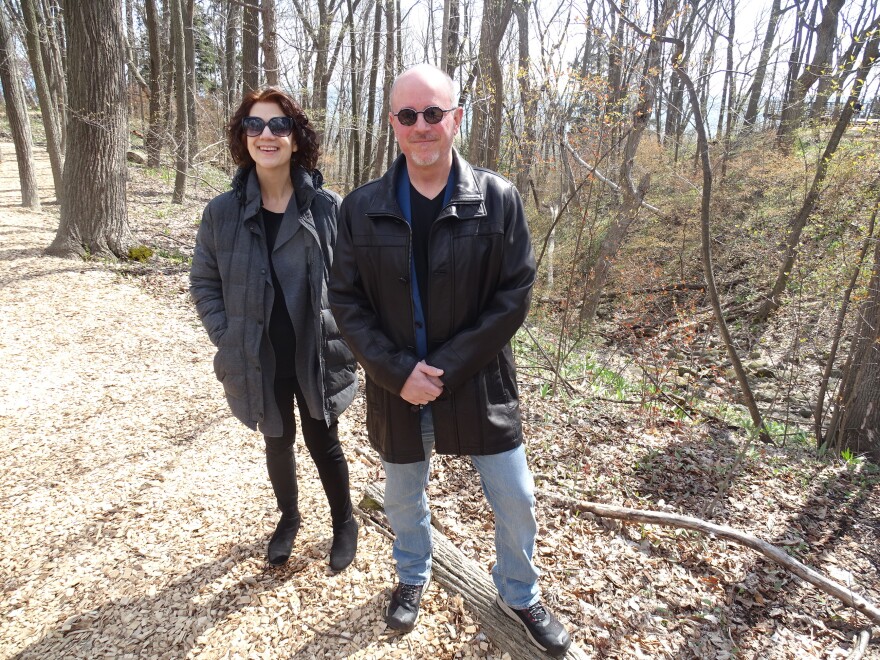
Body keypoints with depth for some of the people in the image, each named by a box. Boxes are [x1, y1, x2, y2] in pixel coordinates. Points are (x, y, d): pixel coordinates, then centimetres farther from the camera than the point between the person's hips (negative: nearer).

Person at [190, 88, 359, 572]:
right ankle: (288, 517, 47)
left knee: (323, 443, 12)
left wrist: (343, 337, -8)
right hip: (259, 361, 2)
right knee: (278, 443, 20)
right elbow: (204, 283, 5)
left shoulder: (328, 207, -10)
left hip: (317, 357, -2)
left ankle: (344, 522, 38)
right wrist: (227, 338, -4)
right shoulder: (222, 213, -5)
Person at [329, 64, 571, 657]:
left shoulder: (498, 199, -9)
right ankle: (413, 576, 54)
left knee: (516, 502, 12)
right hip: (395, 389, 2)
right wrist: (398, 372, -16)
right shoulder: (361, 208, -5)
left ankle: (519, 595, 43)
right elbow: (347, 301, -4)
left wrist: (445, 369, -16)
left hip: (478, 384, -1)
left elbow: (514, 297, -11)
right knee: (403, 497, 22)